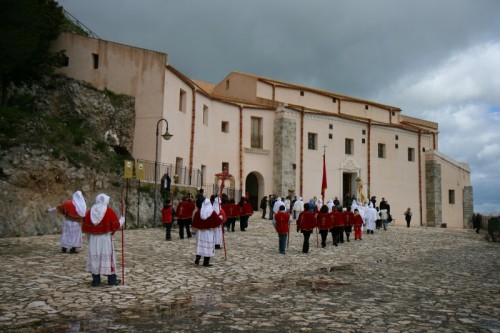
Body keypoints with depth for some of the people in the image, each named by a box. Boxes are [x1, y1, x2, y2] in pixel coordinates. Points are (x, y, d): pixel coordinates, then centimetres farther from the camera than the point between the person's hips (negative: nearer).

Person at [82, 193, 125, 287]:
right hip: (106, 238, -3)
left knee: (95, 258, 9)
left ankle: (96, 281, 12)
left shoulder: (90, 212, 2)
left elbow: (85, 228, 4)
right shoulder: (109, 211, -9)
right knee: (108, 258, 6)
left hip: (93, 239, 3)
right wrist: (122, 217, 9)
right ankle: (112, 280, 12)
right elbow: (117, 225, -8)